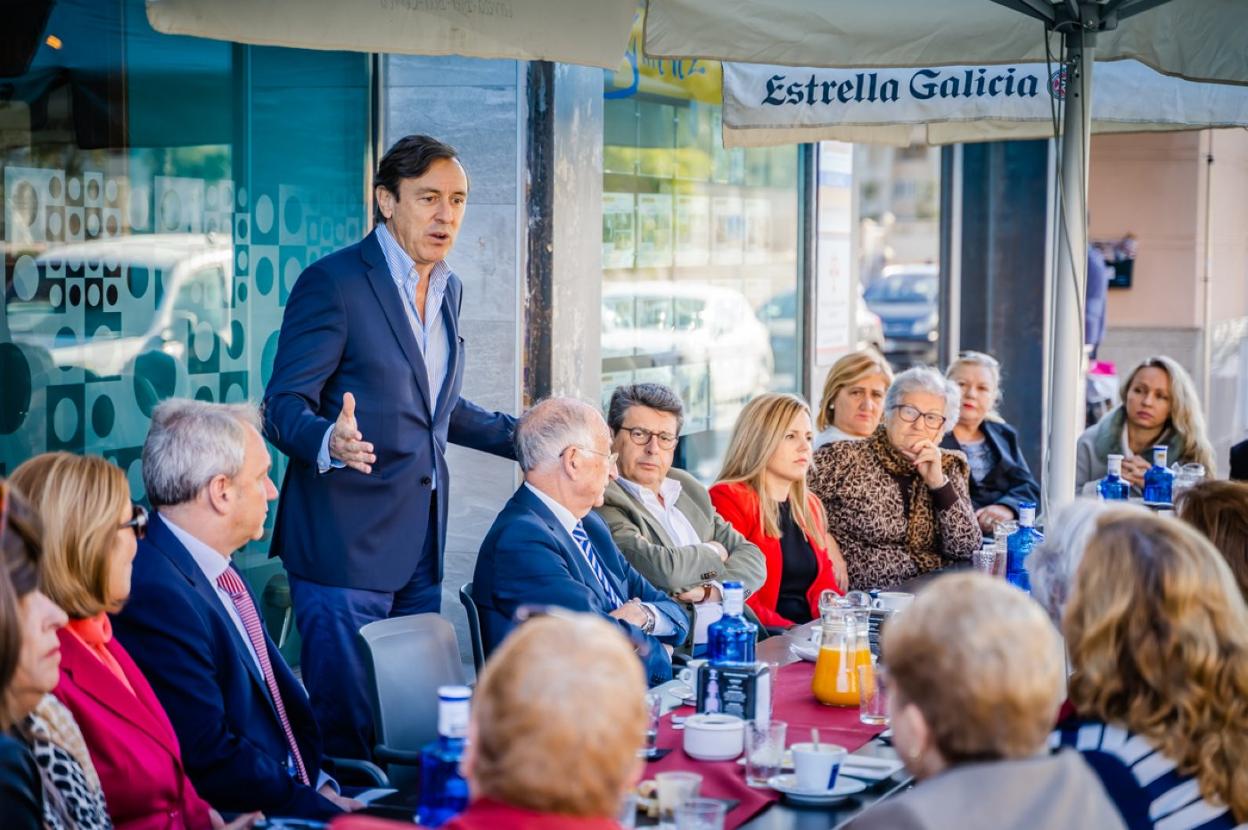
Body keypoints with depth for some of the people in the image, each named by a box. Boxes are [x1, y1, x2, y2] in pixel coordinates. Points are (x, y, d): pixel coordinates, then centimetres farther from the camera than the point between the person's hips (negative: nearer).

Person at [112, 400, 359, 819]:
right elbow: (209, 760, -20)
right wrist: (322, 807, -14)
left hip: (300, 794, 9)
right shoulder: (158, 595, -19)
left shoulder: (221, 574, 10)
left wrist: (320, 782, 1)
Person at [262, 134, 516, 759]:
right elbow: (283, 407, -14)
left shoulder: (448, 289, 13)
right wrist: (328, 442, -35)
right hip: (346, 541, -7)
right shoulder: (333, 282, -11)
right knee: (346, 726, -5)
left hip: (421, 543, 7)